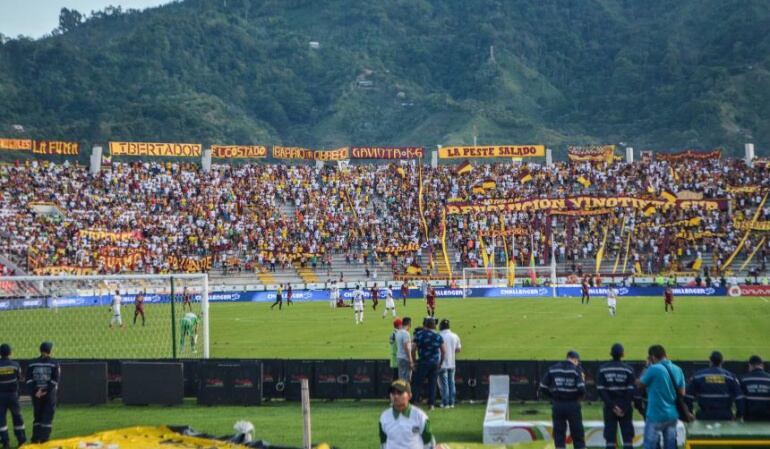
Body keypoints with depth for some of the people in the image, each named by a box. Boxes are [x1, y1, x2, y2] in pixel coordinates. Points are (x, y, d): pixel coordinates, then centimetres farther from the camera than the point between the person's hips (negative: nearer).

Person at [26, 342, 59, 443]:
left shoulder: (32, 363, 6)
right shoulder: (54, 364, -3)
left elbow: (29, 380, -2)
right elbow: (55, 380, -12)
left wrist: (34, 392, -7)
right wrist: (46, 392, -12)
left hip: (35, 394, 3)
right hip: (49, 394, -3)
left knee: (37, 416, 13)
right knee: (48, 416, 2)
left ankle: (35, 439, 9)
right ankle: (44, 439, -4)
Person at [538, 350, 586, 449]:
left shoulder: (552, 369, 6)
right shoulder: (577, 369, -3)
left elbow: (542, 388, 3)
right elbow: (581, 390, -14)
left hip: (557, 405, 2)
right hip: (572, 405, -2)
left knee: (558, 435, 7)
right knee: (578, 436, 8)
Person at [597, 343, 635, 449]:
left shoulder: (602, 369, 1)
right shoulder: (628, 369, -3)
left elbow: (601, 390, -7)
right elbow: (631, 390, -9)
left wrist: (612, 406, -7)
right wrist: (625, 408, -7)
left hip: (609, 407, 1)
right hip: (625, 406, -1)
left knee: (610, 438, 3)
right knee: (627, 437, 4)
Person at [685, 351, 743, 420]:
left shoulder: (698, 376, -1)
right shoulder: (730, 376, -1)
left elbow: (689, 396, 0)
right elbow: (738, 398, -2)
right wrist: (739, 414, 6)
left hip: (704, 416, 0)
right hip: (724, 416, 0)